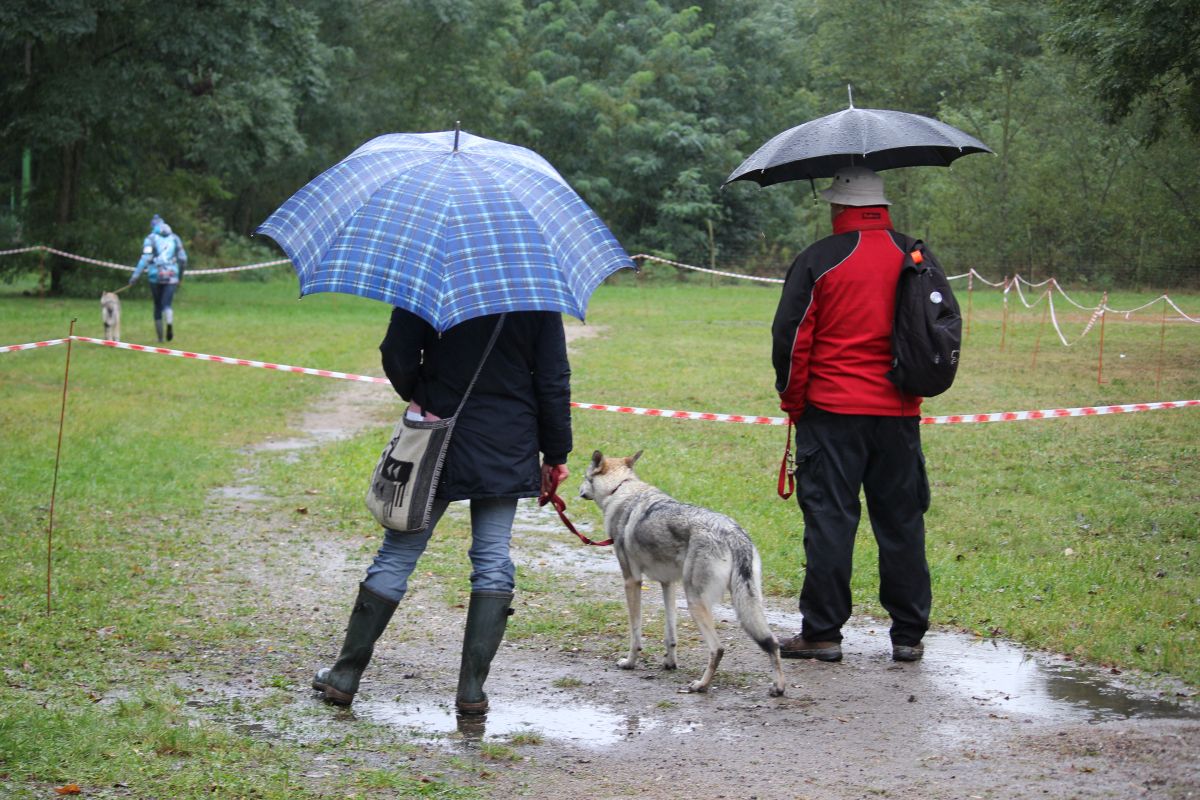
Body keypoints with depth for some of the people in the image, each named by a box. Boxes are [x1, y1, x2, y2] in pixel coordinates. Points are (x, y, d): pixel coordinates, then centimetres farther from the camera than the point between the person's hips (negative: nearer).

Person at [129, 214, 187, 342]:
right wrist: (180, 276, 23)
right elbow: (183, 258, 9)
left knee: (158, 306, 13)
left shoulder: (150, 238, 1)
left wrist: (135, 275, -12)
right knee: (167, 304, -5)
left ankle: (160, 336, 16)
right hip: (171, 275, 1)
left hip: (155, 275, -1)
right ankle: (170, 324, -37)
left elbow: (145, 258, -11)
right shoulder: (175, 238, 10)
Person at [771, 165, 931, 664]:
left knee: (829, 520, 2)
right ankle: (909, 634, 13)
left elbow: (791, 338, -7)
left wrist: (792, 400, 5)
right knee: (901, 521, 9)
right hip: (899, 414, 4)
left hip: (831, 413, -4)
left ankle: (822, 632, 4)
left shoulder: (818, 261, -8)